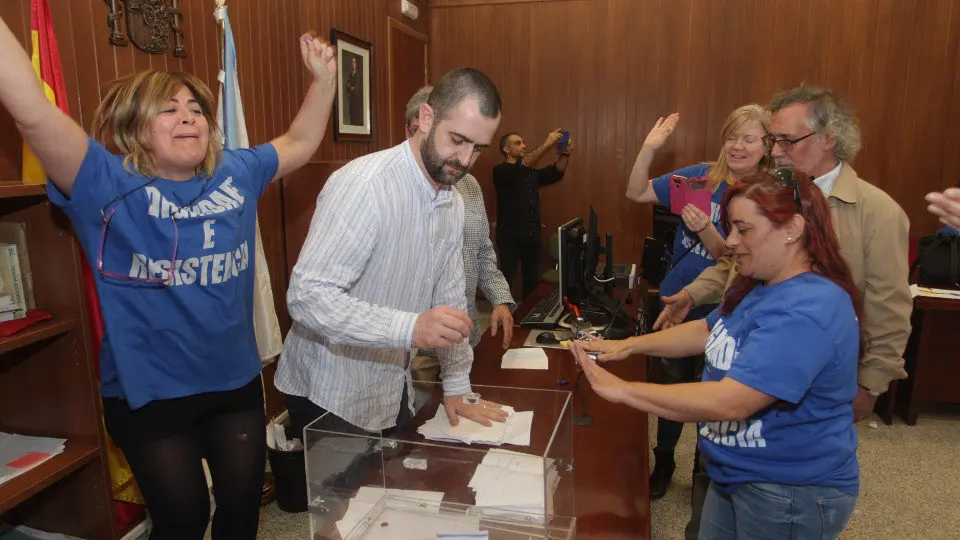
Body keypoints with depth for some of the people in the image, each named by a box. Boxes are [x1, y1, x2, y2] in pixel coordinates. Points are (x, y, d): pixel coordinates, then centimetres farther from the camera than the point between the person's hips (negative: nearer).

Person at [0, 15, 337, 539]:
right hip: (149, 392, -4)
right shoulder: (108, 183, -14)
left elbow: (300, 143, 12)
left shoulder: (235, 173, 0)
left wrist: (323, 79, 3)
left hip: (236, 379, 4)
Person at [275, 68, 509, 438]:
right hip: (331, 398, -7)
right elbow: (307, 296, -29)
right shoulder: (363, 185, -25)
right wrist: (410, 328, -39)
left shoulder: (453, 202, 3)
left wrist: (457, 387, 9)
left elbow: (449, 295, 9)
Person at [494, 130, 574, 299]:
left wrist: (564, 154, -10)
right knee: (506, 281, -4)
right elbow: (523, 165, -22)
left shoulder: (531, 173, 18)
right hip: (510, 237, -6)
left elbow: (555, 173, 8)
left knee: (532, 281, 12)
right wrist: (546, 145, -29)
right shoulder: (500, 171, -5)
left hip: (532, 236, 7)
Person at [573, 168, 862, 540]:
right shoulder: (759, 286, 3)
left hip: (792, 493, -9)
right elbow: (707, 331, 11)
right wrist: (629, 345, -4)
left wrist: (621, 390, -32)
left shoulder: (805, 312, -31)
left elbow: (729, 402, -37)